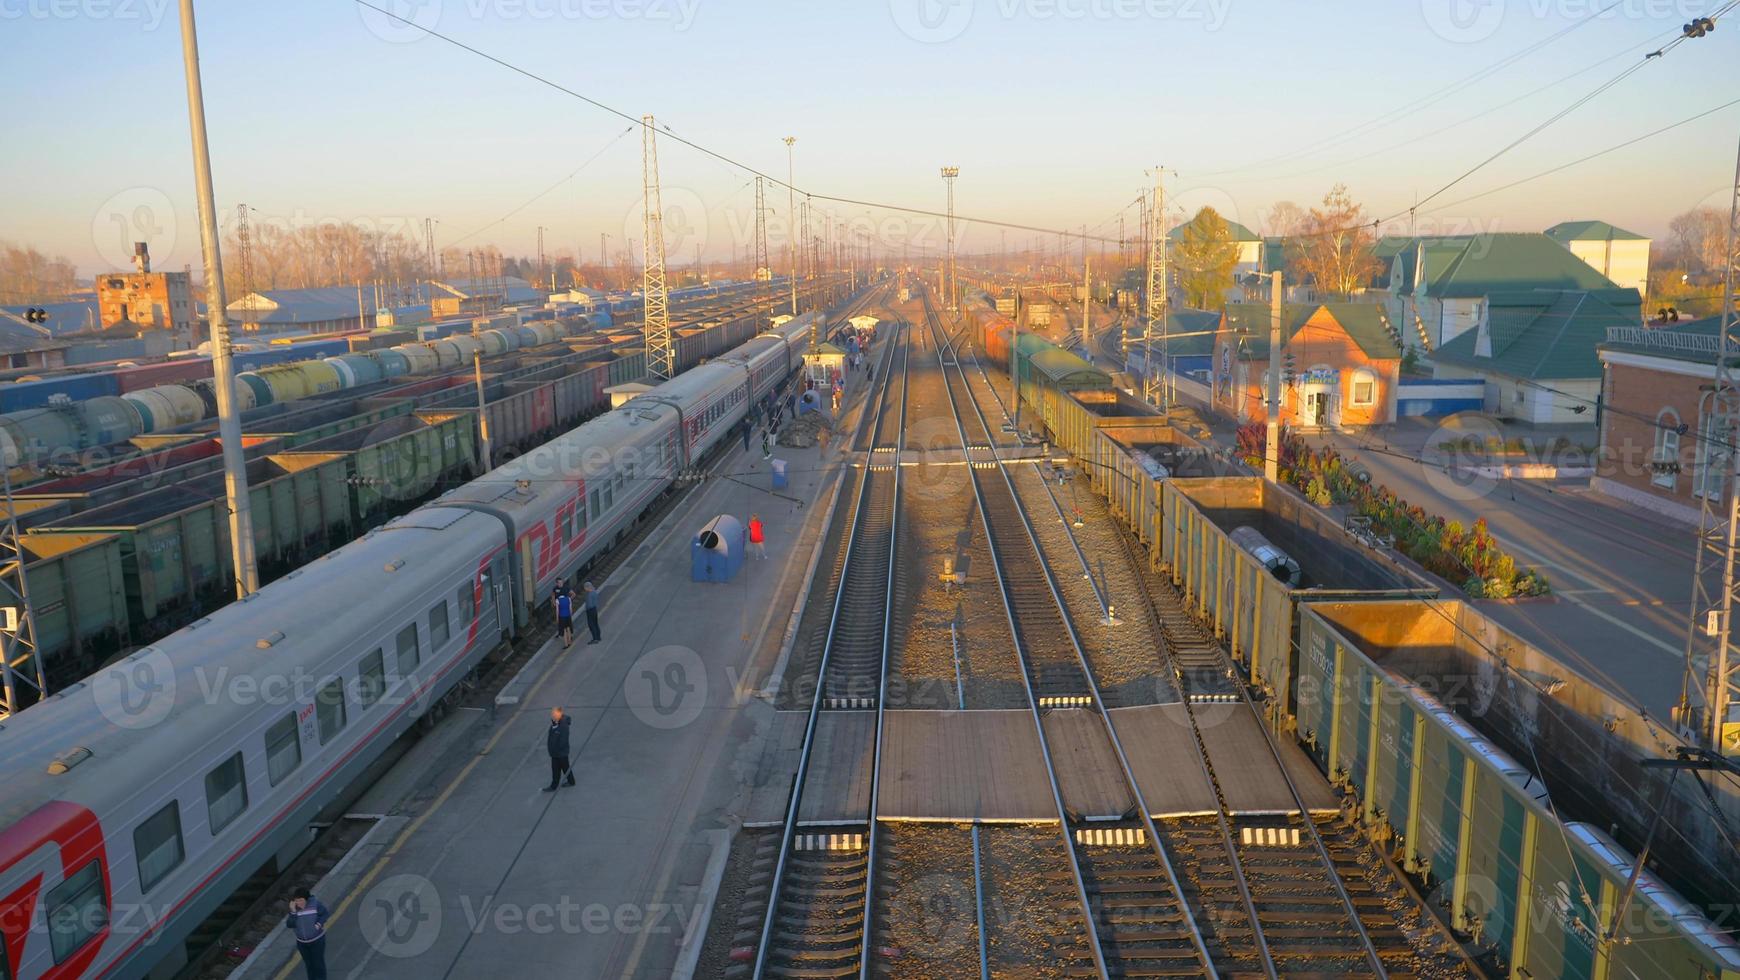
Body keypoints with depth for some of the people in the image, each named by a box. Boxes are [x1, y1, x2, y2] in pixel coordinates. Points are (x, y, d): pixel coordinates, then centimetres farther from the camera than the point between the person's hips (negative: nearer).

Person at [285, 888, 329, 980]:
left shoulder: (315, 904, -23)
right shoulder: (293, 908, -15)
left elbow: (324, 913, -9)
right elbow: (289, 925, -22)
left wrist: (319, 924, -24)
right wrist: (293, 911, -32)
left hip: (317, 939, -3)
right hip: (302, 941, 3)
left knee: (318, 963, 8)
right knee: (309, 963, 20)